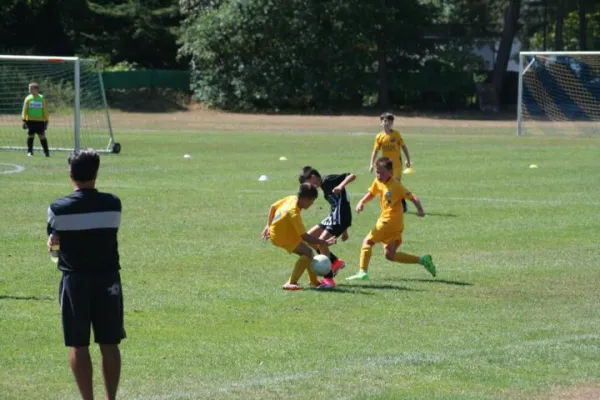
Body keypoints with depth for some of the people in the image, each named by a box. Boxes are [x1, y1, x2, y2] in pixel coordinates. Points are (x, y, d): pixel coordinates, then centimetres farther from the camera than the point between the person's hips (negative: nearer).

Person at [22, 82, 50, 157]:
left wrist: (46, 121, 5)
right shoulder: (28, 99, 4)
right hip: (30, 120, 1)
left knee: (42, 136, -4)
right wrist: (24, 120, -4)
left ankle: (46, 152, 2)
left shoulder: (41, 98, 3)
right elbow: (24, 110, 4)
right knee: (30, 136, 3)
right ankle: (29, 151, 13)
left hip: (40, 121, -1)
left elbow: (45, 111, 7)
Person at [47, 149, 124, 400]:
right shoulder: (113, 204, -4)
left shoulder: (58, 208, -10)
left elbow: (53, 240, 5)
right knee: (109, 344, 8)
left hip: (75, 280, -2)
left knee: (78, 345, 4)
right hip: (108, 279, 2)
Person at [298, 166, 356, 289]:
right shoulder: (324, 186, 19)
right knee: (309, 237, 13)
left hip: (340, 217, -10)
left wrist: (341, 186, -35)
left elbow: (352, 176, -18)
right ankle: (335, 262, 18)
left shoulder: (328, 180, -9)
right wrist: (344, 230, 26)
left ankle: (329, 279, -16)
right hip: (333, 216, 10)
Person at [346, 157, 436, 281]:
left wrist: (420, 209, -35)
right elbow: (371, 194, 23)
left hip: (390, 221, -9)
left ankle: (363, 272, -3)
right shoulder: (378, 182, 7)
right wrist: (361, 202, 4)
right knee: (390, 255, 11)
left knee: (367, 242, -3)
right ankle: (422, 260, 9)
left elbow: (412, 197, -19)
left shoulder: (395, 186, -16)